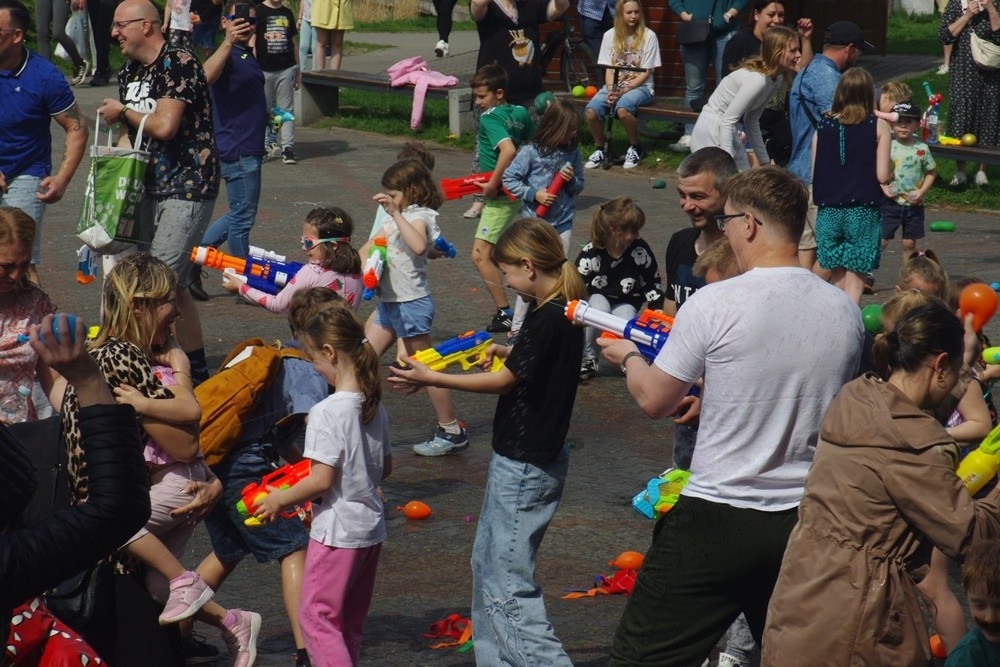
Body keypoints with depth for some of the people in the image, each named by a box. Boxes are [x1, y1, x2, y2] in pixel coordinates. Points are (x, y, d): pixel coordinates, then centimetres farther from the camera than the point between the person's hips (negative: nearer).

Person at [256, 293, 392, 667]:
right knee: (350, 622, 18)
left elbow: (321, 480, -22)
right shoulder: (375, 407, 3)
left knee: (317, 617, 0)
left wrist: (279, 499, -8)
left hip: (337, 531, -8)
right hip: (372, 527, 8)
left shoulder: (326, 412, -21)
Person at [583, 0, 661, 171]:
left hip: (639, 86, -3)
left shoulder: (648, 36, -6)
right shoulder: (610, 35, 4)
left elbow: (646, 72, -7)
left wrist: (624, 90, -18)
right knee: (591, 110, -25)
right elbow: (608, 69, 4)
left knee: (622, 109, -36)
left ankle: (635, 148, -10)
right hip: (614, 85, 3)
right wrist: (610, 90, -16)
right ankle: (600, 149, -1)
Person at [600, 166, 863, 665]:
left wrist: (628, 357, 16)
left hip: (716, 519, -5)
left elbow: (654, 401, -5)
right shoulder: (845, 311, 1)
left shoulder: (714, 304, -15)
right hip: (806, 524, 5)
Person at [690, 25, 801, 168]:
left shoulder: (775, 79, 3)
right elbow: (727, 121, -26)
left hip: (727, 131, 9)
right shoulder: (757, 80, -25)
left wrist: (764, 161, 15)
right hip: (712, 131, -9)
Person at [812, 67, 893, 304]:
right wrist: (891, 176, 13)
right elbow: (882, 175, -8)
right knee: (855, 280, 0)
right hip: (863, 212, -3)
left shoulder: (823, 126, 3)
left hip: (828, 211, 3)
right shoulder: (878, 126, -4)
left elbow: (814, 174, 4)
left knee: (838, 278, 16)